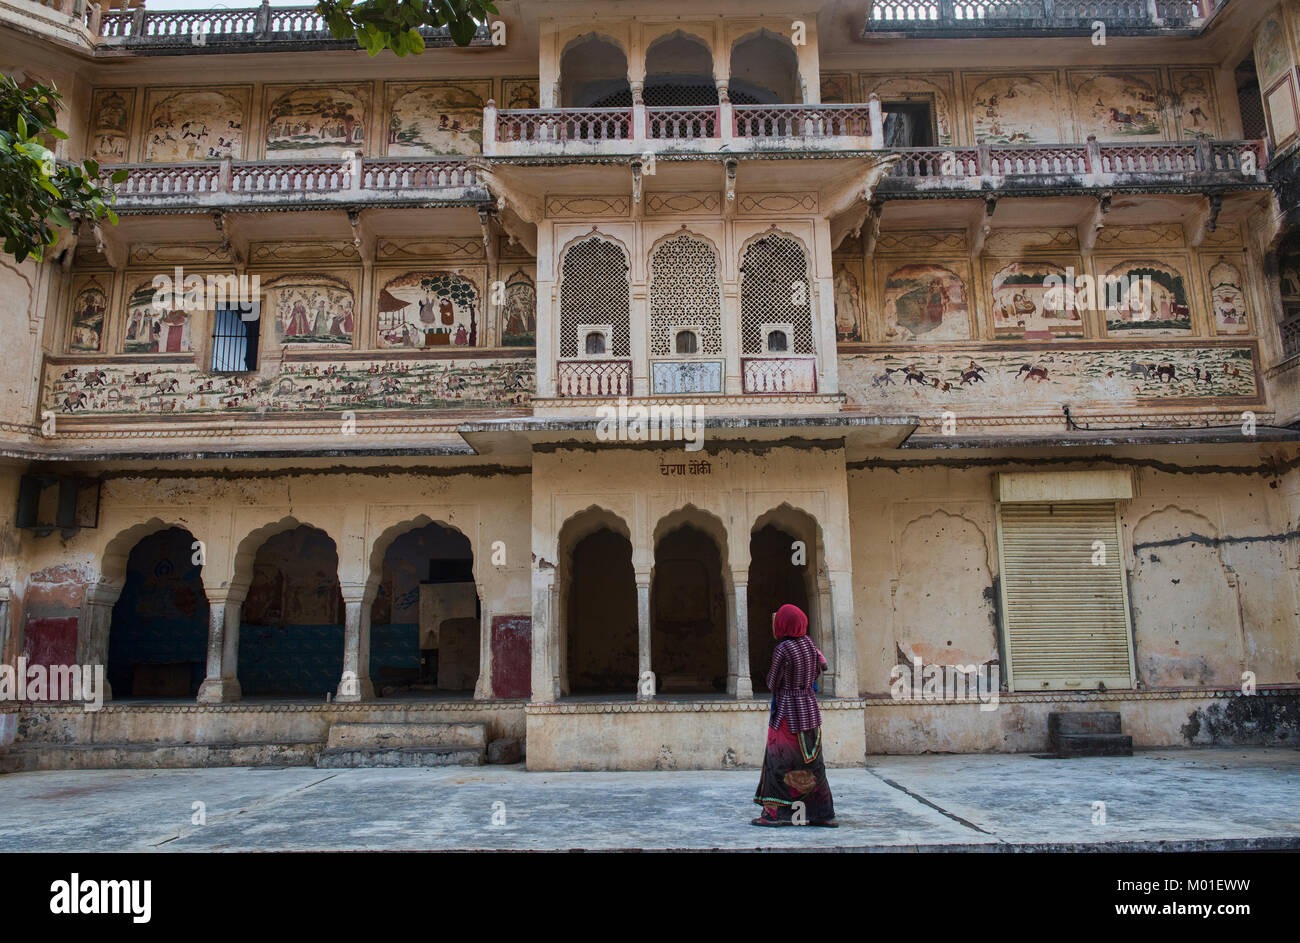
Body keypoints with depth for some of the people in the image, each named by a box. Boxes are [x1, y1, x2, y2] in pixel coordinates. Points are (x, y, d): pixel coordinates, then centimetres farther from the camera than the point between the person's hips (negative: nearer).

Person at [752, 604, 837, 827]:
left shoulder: (782, 650, -19)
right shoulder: (808, 643, 1)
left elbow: (772, 684, -8)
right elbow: (820, 667, 17)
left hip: (787, 711, -7)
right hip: (810, 709, 7)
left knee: (778, 762, 3)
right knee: (812, 763, 13)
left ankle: (777, 813, 6)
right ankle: (824, 814, 16)